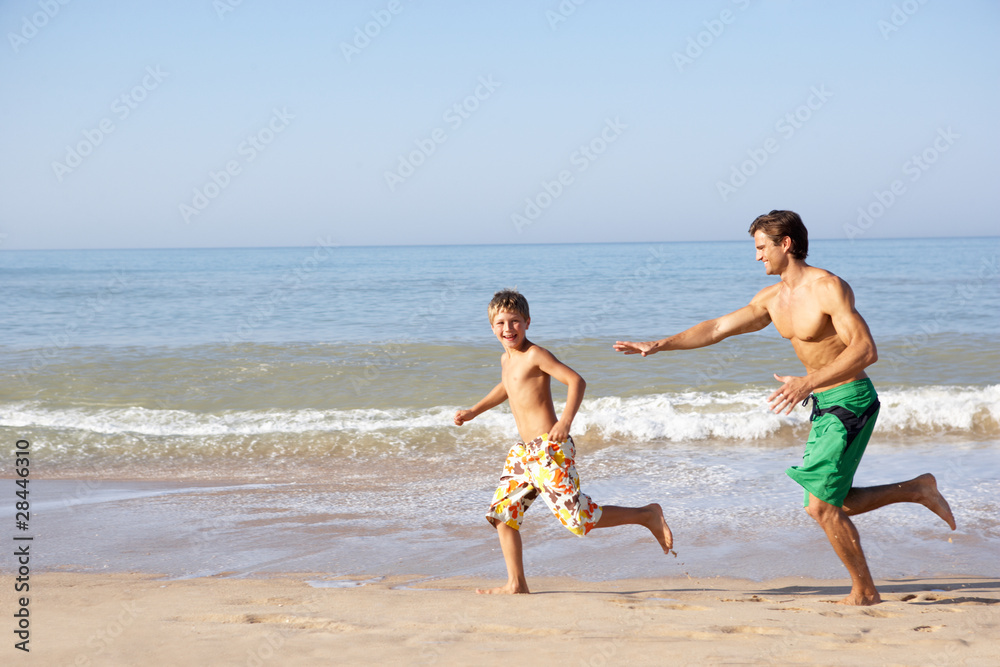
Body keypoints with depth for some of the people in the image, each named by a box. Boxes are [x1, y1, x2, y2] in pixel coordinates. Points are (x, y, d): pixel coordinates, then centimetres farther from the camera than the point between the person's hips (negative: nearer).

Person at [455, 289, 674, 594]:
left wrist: (566, 421, -32)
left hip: (549, 449, -9)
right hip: (526, 451, 9)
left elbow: (576, 380, -20)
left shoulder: (535, 355, -11)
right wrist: (473, 412, 38)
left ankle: (648, 516, 5)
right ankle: (516, 583, 13)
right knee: (502, 511, 7)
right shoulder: (506, 359, 16)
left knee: (578, 517, -10)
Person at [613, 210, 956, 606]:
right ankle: (917, 490, 26)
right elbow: (717, 328, 13)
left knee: (821, 506, -11)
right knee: (830, 505, 12)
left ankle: (864, 593, 3)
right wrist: (659, 345, 8)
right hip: (824, 405, 9)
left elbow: (865, 350, -27)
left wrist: (808, 382, -35)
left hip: (851, 400, -9)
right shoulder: (772, 299, 8)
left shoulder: (827, 287, -18)